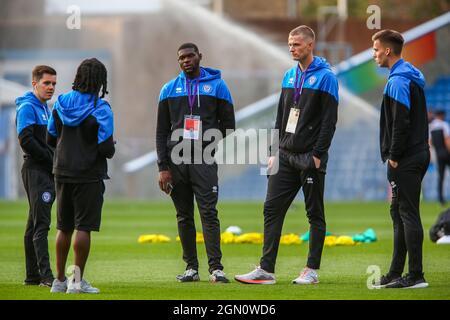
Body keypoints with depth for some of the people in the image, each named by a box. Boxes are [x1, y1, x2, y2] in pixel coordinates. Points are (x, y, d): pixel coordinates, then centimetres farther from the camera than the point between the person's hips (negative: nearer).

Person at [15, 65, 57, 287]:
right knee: (41, 223, -13)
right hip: (35, 170, -9)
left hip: (46, 171, 9)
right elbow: (26, 140, -19)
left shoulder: (44, 108, 19)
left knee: (34, 224, 11)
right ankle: (45, 275, -18)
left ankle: (33, 275, 14)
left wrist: (54, 160, 4)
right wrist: (52, 158, -15)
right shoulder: (28, 107, -9)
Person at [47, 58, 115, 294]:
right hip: (89, 175, -5)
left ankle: (60, 280, 17)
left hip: (62, 172, 5)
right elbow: (106, 148, -16)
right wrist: (110, 150, 6)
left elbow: (50, 138, 8)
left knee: (64, 227, 13)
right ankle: (77, 281, -2)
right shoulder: (100, 109, -13)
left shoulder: (61, 102, 2)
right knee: (83, 227, -1)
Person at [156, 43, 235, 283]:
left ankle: (215, 268, -14)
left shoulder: (216, 86, 5)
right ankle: (191, 268, 10)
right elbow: (162, 132, 9)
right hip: (176, 161, 3)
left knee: (209, 213, -11)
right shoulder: (169, 90, 10)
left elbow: (228, 124, 9)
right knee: (184, 216, 5)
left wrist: (211, 146, -2)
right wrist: (163, 168, 1)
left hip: (204, 160, -3)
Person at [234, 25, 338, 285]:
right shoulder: (290, 76, 13)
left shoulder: (325, 77, -7)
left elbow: (329, 120, -12)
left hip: (310, 158, -7)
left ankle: (312, 270, 8)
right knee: (272, 209, 2)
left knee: (315, 214, 2)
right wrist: (275, 152, 10)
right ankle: (266, 270, 3)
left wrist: (317, 155, -17)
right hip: (286, 156, 7)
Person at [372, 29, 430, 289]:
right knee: (400, 213, 14)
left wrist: (394, 157, -14)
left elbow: (401, 122, -22)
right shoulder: (412, 77, 17)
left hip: (405, 161, -10)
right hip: (418, 155, 10)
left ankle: (416, 275, -8)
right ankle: (395, 274, 19)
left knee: (408, 214, -8)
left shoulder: (398, 81, -15)